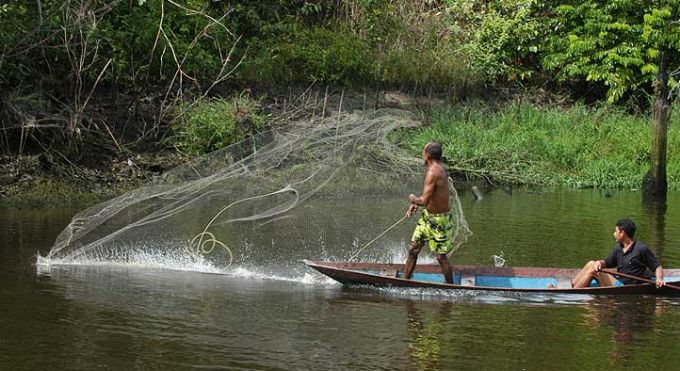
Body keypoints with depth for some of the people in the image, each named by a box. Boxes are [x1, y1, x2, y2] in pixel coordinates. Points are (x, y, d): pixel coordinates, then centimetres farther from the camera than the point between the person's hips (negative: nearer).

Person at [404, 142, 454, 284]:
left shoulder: (433, 172, -25)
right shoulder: (440, 168, 4)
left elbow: (425, 201, -28)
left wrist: (413, 199, -7)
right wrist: (415, 203, 9)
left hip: (438, 220, -10)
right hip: (427, 216, 10)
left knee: (441, 257, 3)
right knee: (413, 249, 12)